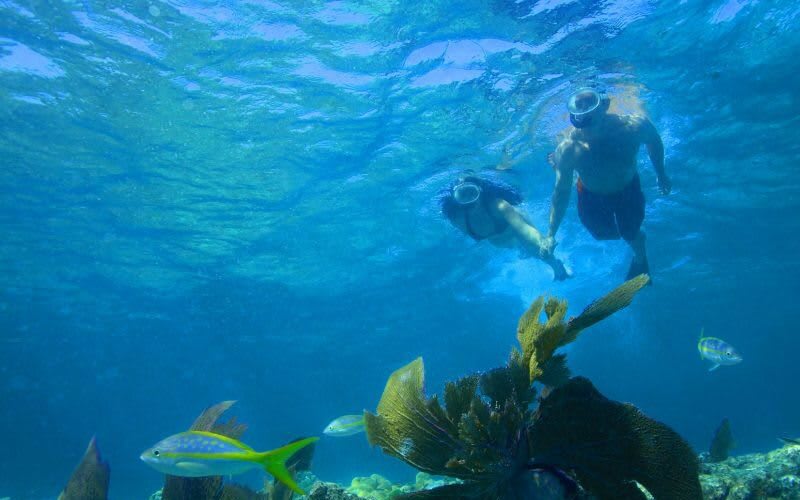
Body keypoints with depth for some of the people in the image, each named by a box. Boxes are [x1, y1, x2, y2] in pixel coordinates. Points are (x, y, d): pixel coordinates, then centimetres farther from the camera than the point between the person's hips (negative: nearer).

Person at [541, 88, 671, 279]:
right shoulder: (568, 149, -35)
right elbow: (561, 192, -23)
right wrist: (550, 235, -25)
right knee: (603, 233, 19)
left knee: (631, 235, 12)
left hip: (628, 190, 1)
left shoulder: (634, 126, -34)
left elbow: (654, 141, -8)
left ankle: (640, 259, 50)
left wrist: (661, 175, 5)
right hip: (591, 196, 0)